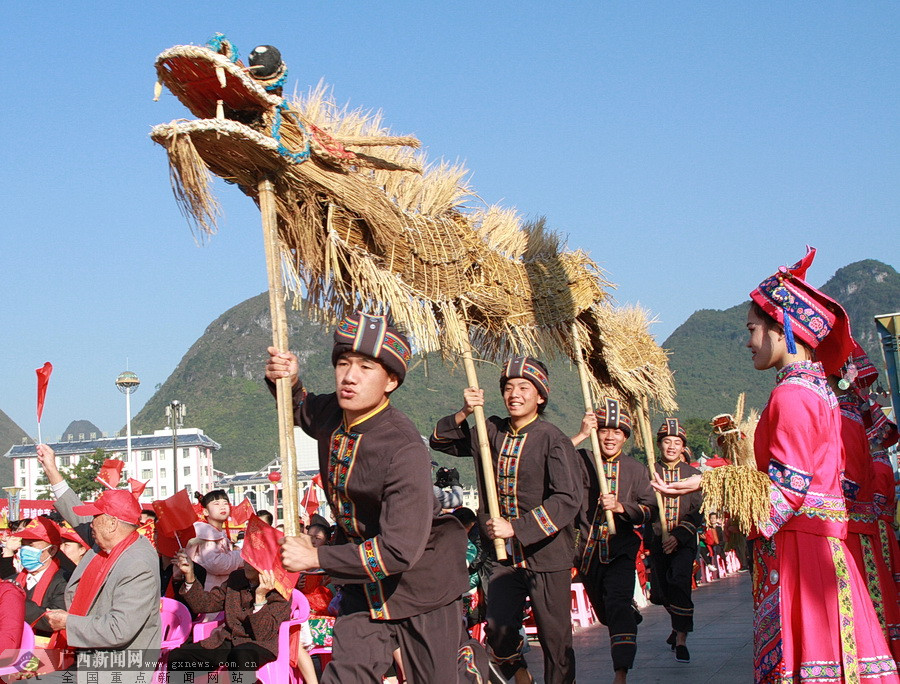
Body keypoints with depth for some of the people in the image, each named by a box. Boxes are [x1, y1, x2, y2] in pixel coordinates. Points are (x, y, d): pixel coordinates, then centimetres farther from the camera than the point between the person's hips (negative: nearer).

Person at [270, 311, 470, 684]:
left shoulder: (404, 449, -27)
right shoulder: (333, 414, -6)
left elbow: (400, 550, -31)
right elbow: (300, 409, 21)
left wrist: (315, 557, -22)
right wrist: (287, 382, -4)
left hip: (420, 578, -6)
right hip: (364, 578, 6)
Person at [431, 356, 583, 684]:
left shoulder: (553, 440, -12)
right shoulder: (492, 432, 4)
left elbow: (568, 499, -18)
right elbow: (441, 442, 12)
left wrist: (516, 528, -21)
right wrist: (463, 413, -7)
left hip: (547, 555, -4)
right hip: (506, 556, 4)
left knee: (554, 636, 4)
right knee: (499, 630, 0)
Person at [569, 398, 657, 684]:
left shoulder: (636, 470, 3)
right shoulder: (581, 461, -3)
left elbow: (650, 510, -1)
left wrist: (620, 506, -17)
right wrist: (580, 435, -24)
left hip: (620, 550, -2)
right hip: (586, 550, 2)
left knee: (617, 604, -21)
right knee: (604, 611, 18)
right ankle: (632, 618, 54)